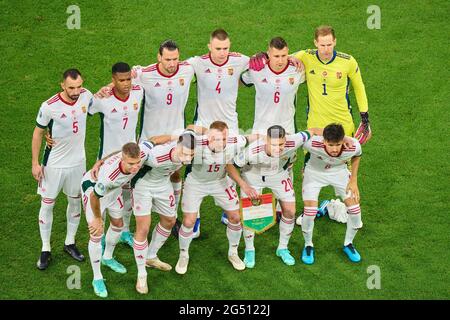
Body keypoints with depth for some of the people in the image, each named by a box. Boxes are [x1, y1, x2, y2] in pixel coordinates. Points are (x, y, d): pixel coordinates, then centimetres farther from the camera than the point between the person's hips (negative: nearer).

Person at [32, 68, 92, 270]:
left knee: (75, 202, 16)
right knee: (47, 205, 5)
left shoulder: (86, 96, -14)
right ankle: (45, 250, 20)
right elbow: (38, 133, -10)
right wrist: (35, 163, -8)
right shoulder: (49, 107, -24)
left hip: (77, 162, 4)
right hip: (54, 164, -4)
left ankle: (70, 243, 35)